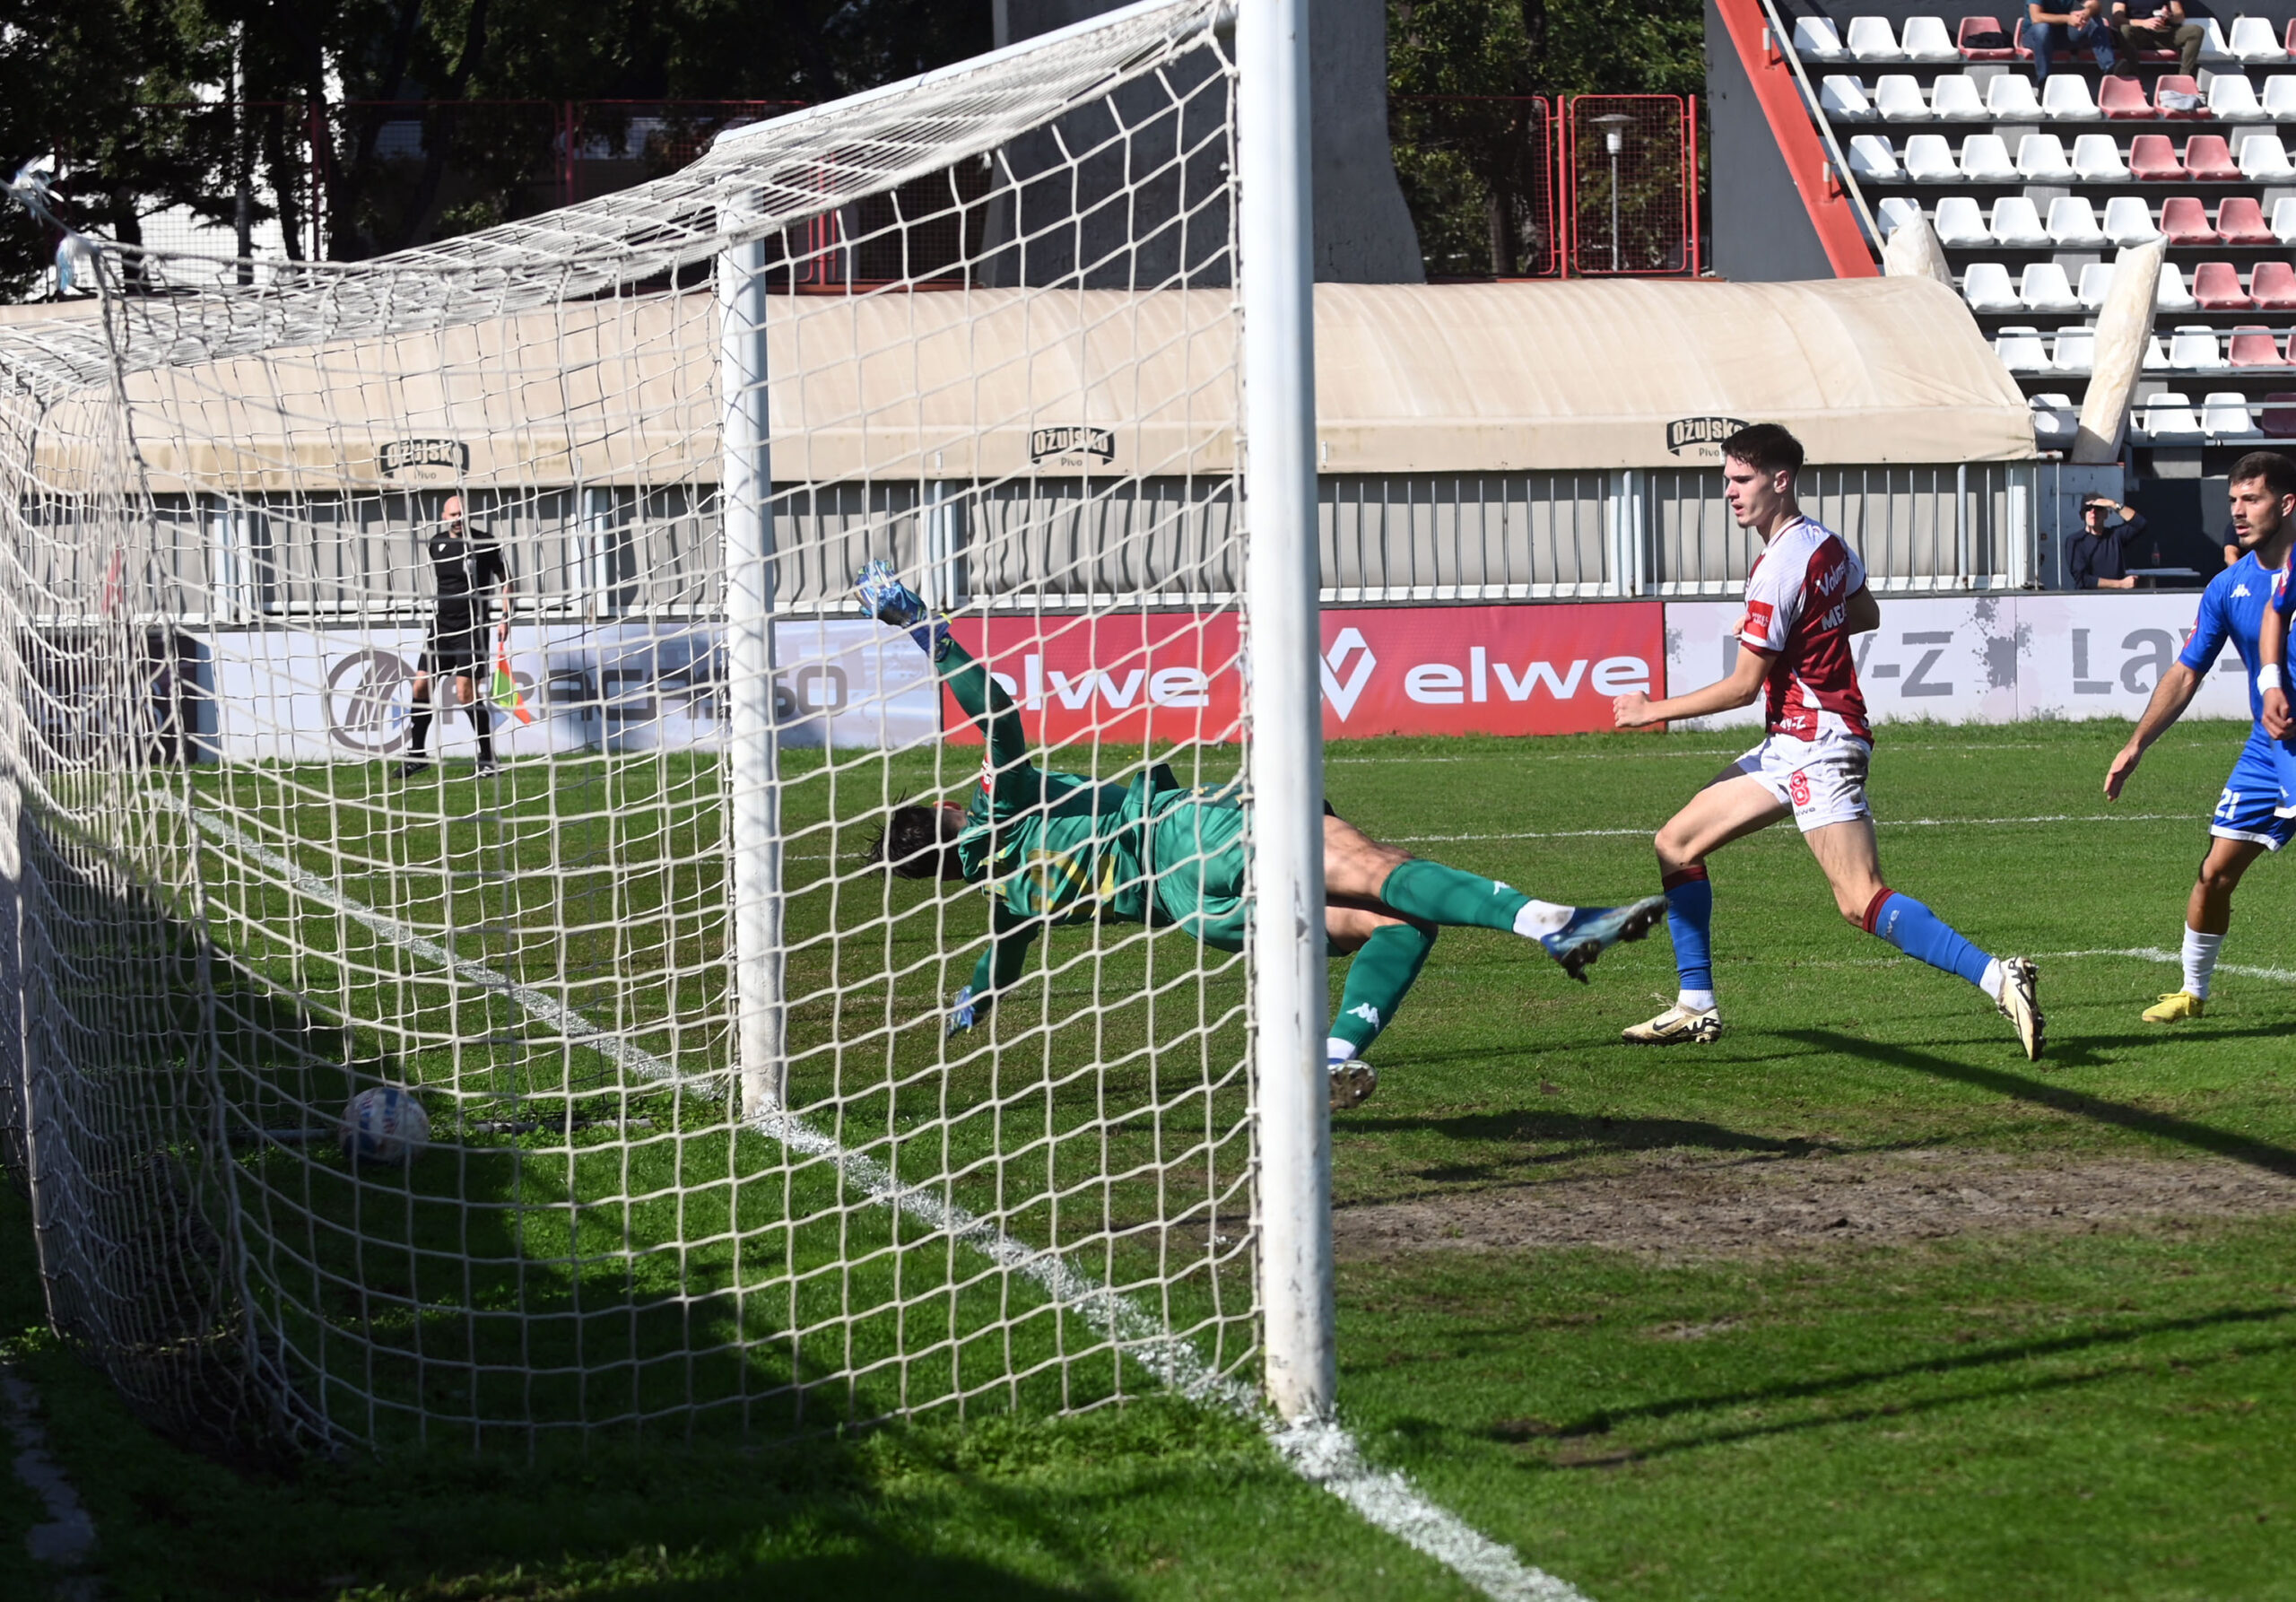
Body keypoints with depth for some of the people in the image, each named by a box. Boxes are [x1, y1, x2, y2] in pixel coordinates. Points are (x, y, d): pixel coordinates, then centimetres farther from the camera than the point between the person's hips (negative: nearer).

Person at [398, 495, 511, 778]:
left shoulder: (485, 544, -6)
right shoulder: (434, 544, 7)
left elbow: (505, 579, 1)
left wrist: (506, 616, -7)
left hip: (471, 628, -5)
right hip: (441, 626, 5)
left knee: (466, 693, -12)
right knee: (421, 686, 2)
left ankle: (488, 757, -3)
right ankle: (416, 755, 13)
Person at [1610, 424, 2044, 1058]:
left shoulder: (1779, 568, -18)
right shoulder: (1826, 543, 10)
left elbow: (1744, 686, -15)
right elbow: (1865, 615, 29)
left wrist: (1653, 711, -5)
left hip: (1817, 743, -11)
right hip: (1791, 744, 11)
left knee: (1862, 902, -19)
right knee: (1677, 843, 12)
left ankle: (1998, 978, -24)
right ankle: (1697, 1008, 15)